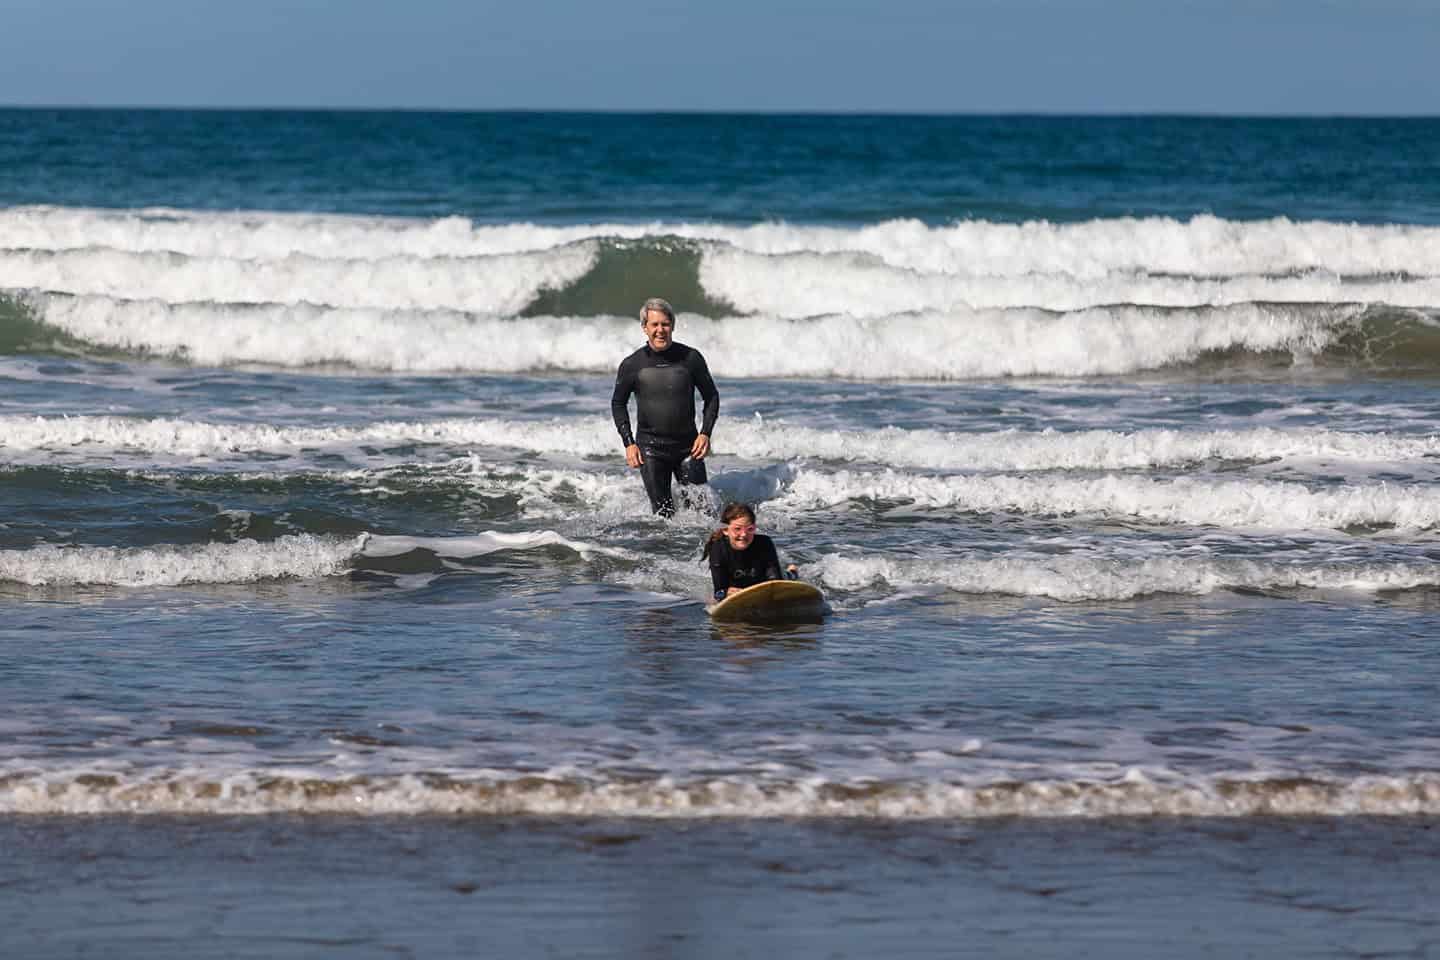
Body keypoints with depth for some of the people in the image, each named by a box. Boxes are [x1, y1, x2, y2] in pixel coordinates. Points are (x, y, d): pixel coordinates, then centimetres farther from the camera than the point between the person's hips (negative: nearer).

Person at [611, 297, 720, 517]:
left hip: (688, 445, 1)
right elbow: (618, 403, 8)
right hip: (650, 447, -1)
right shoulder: (632, 365, -4)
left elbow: (711, 396, 6)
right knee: (664, 513, -4)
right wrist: (628, 443, -2)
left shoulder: (691, 358, -4)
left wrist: (705, 433, -7)